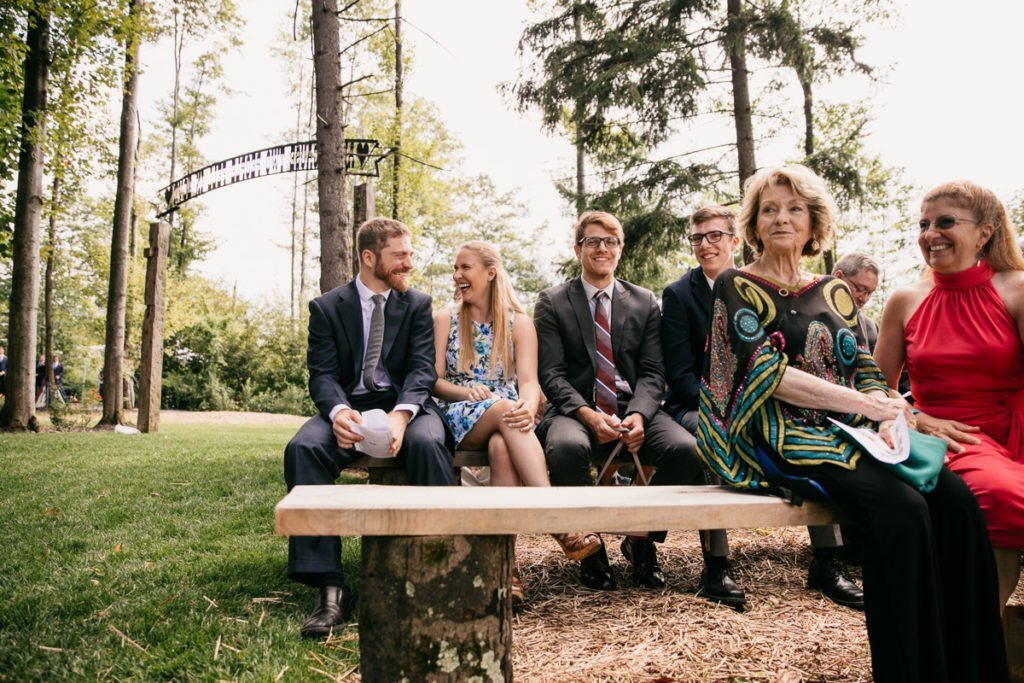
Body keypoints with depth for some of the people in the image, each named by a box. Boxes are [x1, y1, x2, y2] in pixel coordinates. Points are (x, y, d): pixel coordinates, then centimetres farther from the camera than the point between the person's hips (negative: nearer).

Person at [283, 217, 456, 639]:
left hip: (405, 405, 0)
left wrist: (401, 414, -25)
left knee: (427, 443, -35)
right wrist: (338, 411, -27)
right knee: (303, 448, -31)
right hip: (349, 407, 0)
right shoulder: (326, 307, 7)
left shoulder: (418, 304, 9)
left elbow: (422, 369, -3)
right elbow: (323, 375, -2)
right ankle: (330, 588, -30)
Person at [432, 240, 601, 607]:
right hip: (461, 419, -1)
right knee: (505, 408, -36)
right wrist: (466, 391, -19)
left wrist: (529, 407, -28)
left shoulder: (519, 322, 10)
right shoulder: (445, 320, 13)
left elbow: (529, 380, -4)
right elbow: (434, 381, 4)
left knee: (502, 447, -38)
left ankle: (506, 561, -42)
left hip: (507, 416, 1)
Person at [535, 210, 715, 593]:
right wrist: (587, 415, -19)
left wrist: (638, 414, -15)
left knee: (687, 449, -26)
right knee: (566, 447, -37)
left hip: (634, 409, 3)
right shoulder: (552, 303, 7)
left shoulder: (645, 303, 14)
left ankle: (641, 540, 0)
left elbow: (652, 372, 6)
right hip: (576, 410, -2)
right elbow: (551, 373, -2)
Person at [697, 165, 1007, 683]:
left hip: (847, 430, 5)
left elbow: (865, 370, 13)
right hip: (778, 436, -5)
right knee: (900, 508, -30)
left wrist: (887, 414, -11)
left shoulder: (834, 293, 20)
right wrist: (867, 406, -12)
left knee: (954, 499, -21)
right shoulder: (735, 287, 4)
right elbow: (766, 373, -9)